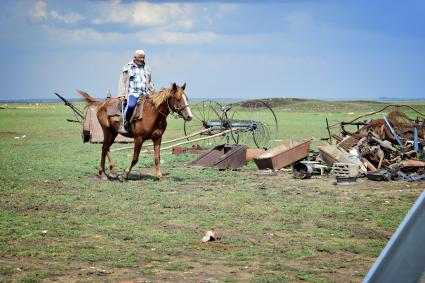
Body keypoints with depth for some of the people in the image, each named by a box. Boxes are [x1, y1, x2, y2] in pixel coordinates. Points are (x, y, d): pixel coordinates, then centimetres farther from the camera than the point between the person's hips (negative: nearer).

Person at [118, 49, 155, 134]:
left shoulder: (146, 68, 18)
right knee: (131, 105, -33)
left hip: (144, 93, 5)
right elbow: (122, 82, 4)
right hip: (133, 93, -5)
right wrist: (122, 95, -5)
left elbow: (150, 83, 26)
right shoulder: (127, 67, 7)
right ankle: (123, 125, -21)